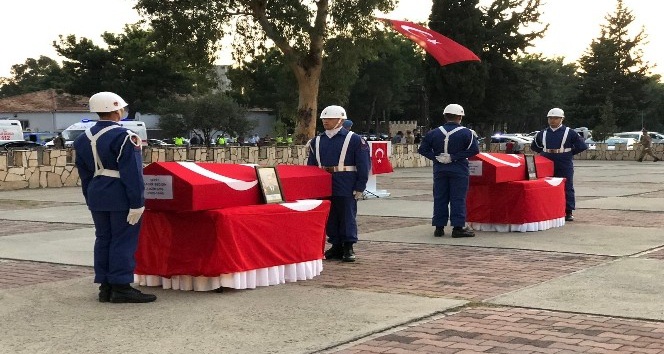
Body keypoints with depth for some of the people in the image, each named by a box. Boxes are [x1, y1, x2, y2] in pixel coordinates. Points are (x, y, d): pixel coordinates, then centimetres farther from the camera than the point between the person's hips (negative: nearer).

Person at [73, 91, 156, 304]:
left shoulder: (83, 139, 11)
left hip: (97, 197, 8)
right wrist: (136, 204, -16)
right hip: (121, 198, -7)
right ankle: (121, 287, -3)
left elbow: (85, 174, 16)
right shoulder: (123, 137, -14)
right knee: (123, 241, -3)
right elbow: (132, 173, -17)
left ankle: (105, 287, 15)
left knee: (103, 239, 12)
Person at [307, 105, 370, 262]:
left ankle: (348, 248, 8)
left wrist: (360, 187, -10)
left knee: (347, 216, 0)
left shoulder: (354, 139, -3)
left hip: (346, 188, -5)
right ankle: (336, 246, 18)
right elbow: (311, 166, 16)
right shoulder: (317, 141, 11)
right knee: (330, 217, 9)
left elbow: (364, 165, -5)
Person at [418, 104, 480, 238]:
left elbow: (422, 149, 2)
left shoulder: (434, 133, 4)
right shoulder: (466, 133, -6)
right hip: (459, 170, -3)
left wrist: (435, 157, -4)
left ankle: (439, 227, 10)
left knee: (440, 198, 8)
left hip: (440, 170, 3)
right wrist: (456, 156, -7)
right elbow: (474, 150, -13)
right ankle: (458, 228, -1)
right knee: (458, 199, 0)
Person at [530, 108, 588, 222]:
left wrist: (569, 153, -1)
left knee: (567, 188, -1)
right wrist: (544, 153, 11)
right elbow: (534, 146, 22)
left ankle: (569, 212, 5)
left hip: (565, 166, -3)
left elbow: (582, 146, -2)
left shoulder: (570, 133, -2)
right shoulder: (542, 133, 9)